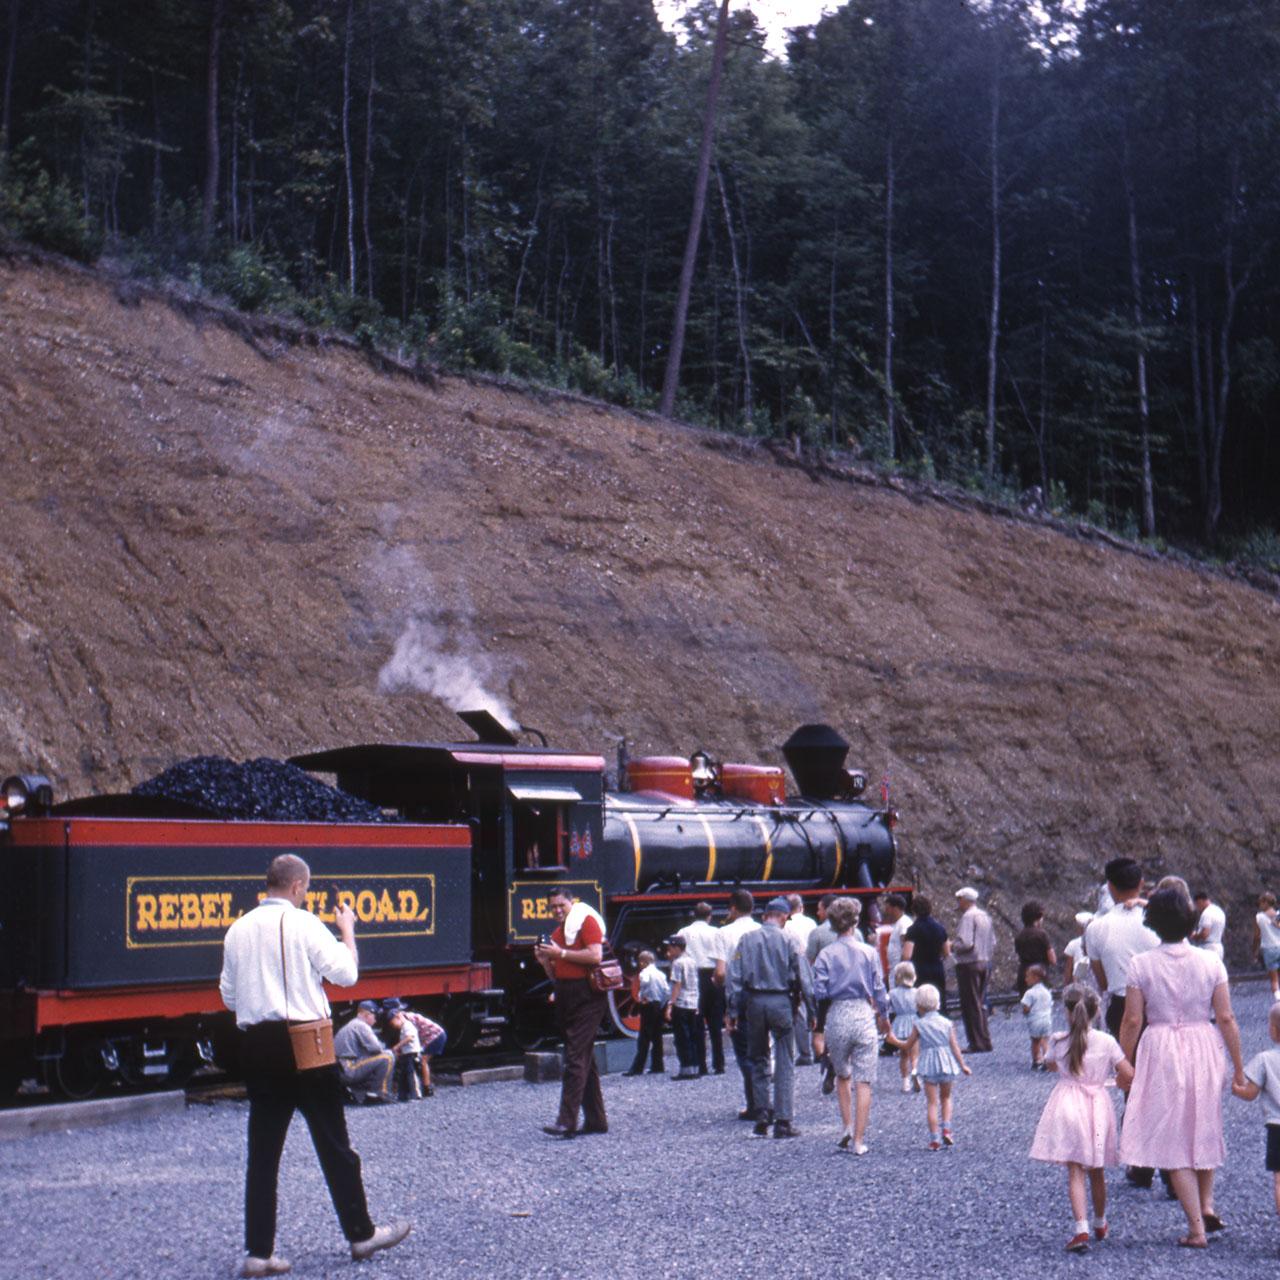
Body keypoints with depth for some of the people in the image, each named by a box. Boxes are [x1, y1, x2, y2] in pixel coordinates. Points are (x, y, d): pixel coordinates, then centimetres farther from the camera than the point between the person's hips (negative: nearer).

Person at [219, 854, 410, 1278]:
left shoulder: (237, 930, 6)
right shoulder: (303, 924, -9)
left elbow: (228, 996, 11)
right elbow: (346, 973, -8)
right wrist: (347, 930, 7)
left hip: (256, 1047, 5)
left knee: (262, 1152, 7)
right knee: (334, 1145, 7)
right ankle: (360, 1234, 17)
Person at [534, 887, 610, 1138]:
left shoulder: (586, 921, -5)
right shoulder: (556, 932, 20)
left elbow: (595, 955, -19)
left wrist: (561, 953, -16)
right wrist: (545, 960, 2)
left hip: (587, 997, -9)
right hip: (566, 999, 9)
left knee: (576, 1059, -14)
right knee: (585, 1060, 11)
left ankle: (567, 1121, -19)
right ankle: (596, 1120, 16)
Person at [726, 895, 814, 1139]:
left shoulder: (747, 939, 4)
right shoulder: (789, 941, -2)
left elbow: (734, 977, 2)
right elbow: (804, 978, -3)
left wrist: (733, 1011, 6)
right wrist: (812, 1011, 2)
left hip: (753, 1002, 2)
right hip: (781, 1002, -2)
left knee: (758, 1061, 15)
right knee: (785, 1063, 3)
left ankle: (761, 1117, 11)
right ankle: (783, 1121, -2)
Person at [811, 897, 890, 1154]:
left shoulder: (826, 954, -1)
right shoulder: (869, 952, 0)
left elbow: (820, 995, -4)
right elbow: (878, 988, 4)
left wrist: (819, 1031, 1)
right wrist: (884, 1016, 21)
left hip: (836, 1016, 0)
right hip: (864, 1015, 0)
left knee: (842, 1076, 21)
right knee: (863, 1082, 3)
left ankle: (847, 1126, 11)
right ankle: (859, 1140, 1)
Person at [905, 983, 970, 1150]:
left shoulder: (919, 1025, -3)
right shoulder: (947, 1023, 4)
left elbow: (909, 1046, 3)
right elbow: (954, 1045, 1)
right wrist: (963, 1065, 7)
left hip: (929, 1065, -3)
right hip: (947, 1064, 3)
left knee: (932, 1102, 1)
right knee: (945, 1098, 22)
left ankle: (935, 1138, -2)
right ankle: (946, 1128, 5)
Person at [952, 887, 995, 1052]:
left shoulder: (968, 917, -14)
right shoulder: (985, 916, 13)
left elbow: (966, 943, -23)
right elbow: (993, 943, 16)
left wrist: (952, 947, -6)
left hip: (968, 964, -9)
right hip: (984, 964, 9)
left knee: (971, 1005, -4)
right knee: (980, 1004, 15)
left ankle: (977, 1043, -4)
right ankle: (985, 1040, 16)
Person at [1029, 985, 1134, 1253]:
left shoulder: (1058, 1041, -3)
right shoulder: (1106, 1042, -5)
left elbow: (1050, 1064, 18)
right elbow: (1129, 1075, -5)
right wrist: (1117, 1080, 17)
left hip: (1067, 1106, -1)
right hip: (1098, 1106, 1)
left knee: (1075, 1171, -4)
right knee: (1097, 1171, 17)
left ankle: (1081, 1229, -20)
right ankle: (1100, 1225, 34)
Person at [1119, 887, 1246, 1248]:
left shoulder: (1141, 964, -9)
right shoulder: (1210, 961, -4)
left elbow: (1132, 1020, -7)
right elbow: (1226, 1018, -3)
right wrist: (1238, 1066, 6)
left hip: (1161, 1053, -2)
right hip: (1205, 1047, 2)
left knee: (1173, 1139, 5)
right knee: (1204, 1128, 25)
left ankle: (1196, 1228, 3)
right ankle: (1206, 1204, 22)